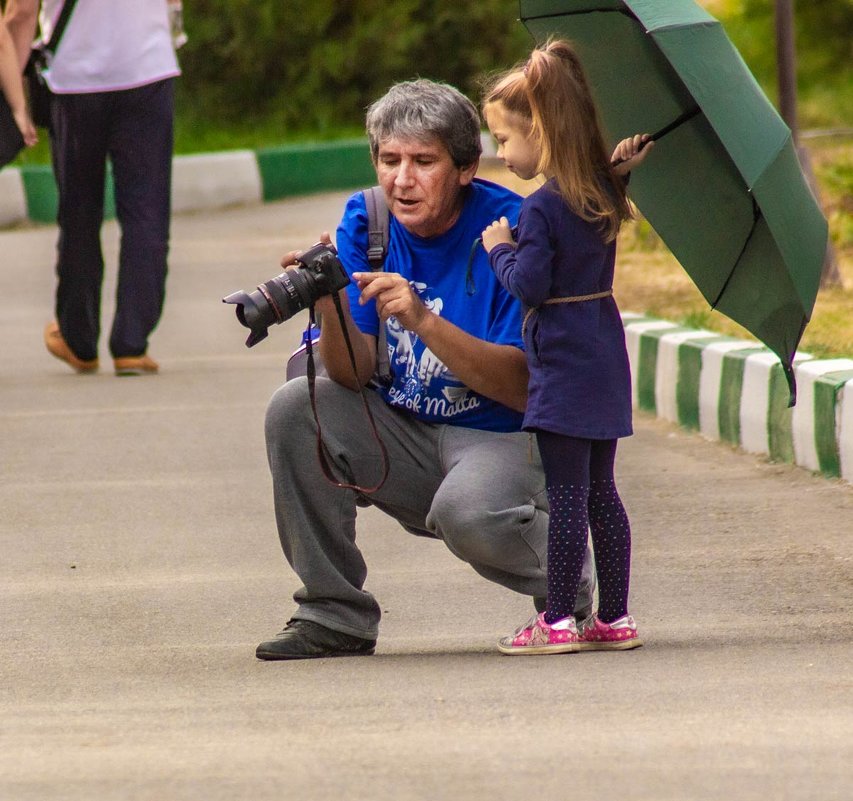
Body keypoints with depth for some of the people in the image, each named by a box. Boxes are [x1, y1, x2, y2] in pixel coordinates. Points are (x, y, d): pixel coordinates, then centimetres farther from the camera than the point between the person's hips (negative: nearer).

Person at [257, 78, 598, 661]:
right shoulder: (365, 221, -3)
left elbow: (523, 389, -22)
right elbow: (354, 375, -9)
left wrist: (424, 320, -33)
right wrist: (331, 309, -30)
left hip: (503, 439, -5)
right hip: (406, 433, 5)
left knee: (468, 512, -35)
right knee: (297, 408, -17)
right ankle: (336, 616, -6)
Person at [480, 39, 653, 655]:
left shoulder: (541, 210, -16)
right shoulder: (603, 194, 6)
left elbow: (529, 285, -18)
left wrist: (500, 249, -2)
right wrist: (619, 167, 14)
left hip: (563, 367, -8)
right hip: (606, 362, 8)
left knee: (566, 494, -5)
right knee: (600, 490, 12)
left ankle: (558, 621, -3)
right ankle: (615, 617, 14)